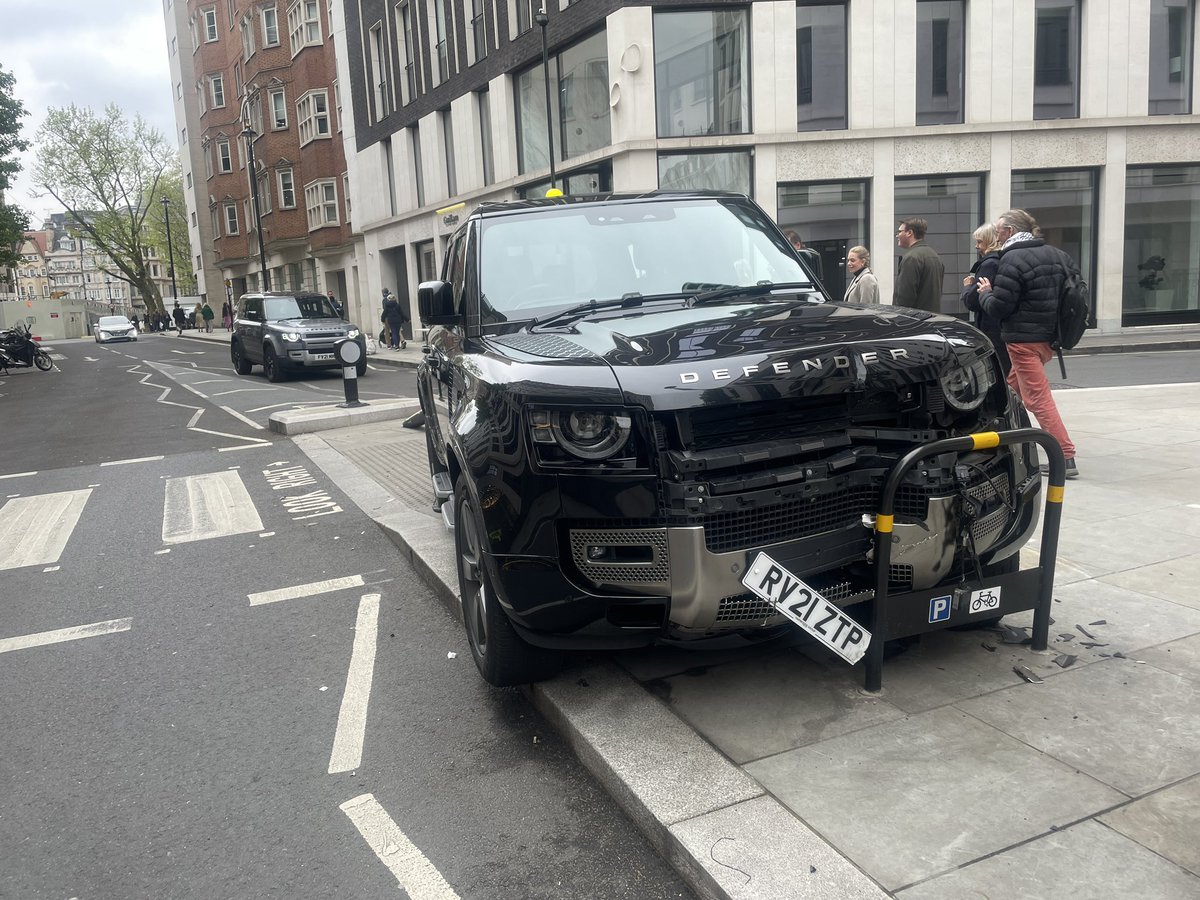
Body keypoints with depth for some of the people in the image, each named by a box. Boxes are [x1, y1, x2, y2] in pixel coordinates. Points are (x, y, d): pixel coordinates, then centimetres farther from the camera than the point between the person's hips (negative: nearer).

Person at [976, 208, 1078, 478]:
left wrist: (985, 292, 0)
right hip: (1049, 335, 9)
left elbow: (999, 307, -18)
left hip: (1024, 339, -9)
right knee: (1012, 386, 21)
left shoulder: (1012, 260, -15)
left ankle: (1067, 458, -8)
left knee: (1038, 397, -7)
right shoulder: (1053, 254, 12)